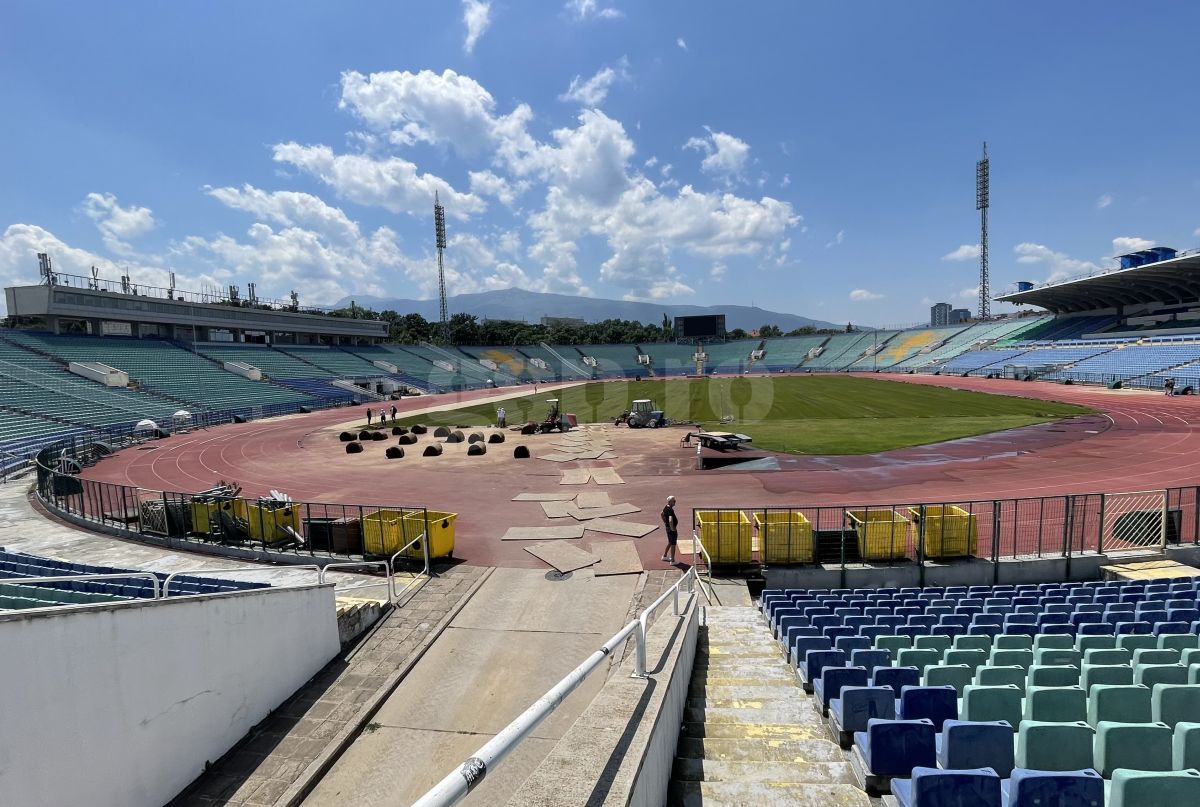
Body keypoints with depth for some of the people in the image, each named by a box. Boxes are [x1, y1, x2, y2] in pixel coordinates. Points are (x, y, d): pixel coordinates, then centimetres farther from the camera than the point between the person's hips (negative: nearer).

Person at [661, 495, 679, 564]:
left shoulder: (666, 507, 2)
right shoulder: (670, 510, -28)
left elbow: (662, 514, 21)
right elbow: (670, 521, -38)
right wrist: (673, 529, -25)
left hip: (668, 528, 9)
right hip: (671, 529, -9)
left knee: (670, 543, 25)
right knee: (673, 544, 3)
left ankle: (665, 556, 39)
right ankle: (672, 561, 12)